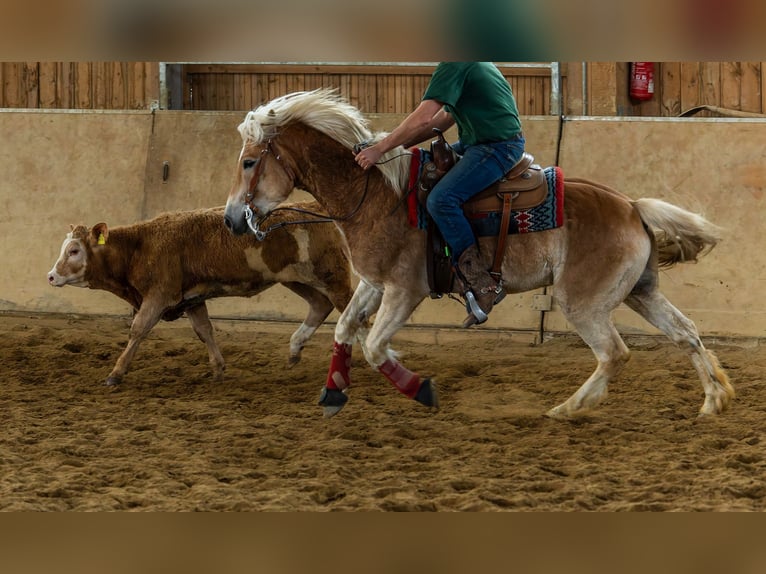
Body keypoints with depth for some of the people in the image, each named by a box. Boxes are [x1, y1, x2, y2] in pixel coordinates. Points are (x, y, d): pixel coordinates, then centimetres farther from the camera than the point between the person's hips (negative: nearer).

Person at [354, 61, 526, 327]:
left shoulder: (453, 65, -15)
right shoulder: (468, 64, 18)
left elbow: (422, 119, -21)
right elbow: (445, 118, 23)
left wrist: (379, 149, -15)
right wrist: (401, 144, 17)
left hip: (499, 145, -11)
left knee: (441, 199, -24)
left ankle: (482, 285, -22)